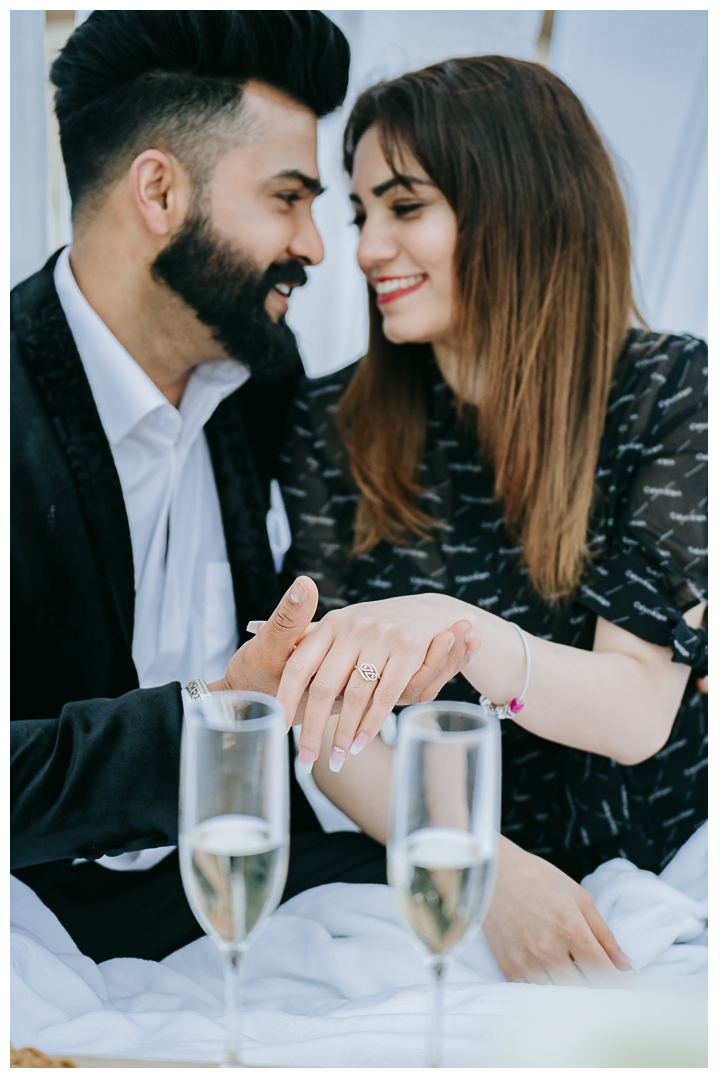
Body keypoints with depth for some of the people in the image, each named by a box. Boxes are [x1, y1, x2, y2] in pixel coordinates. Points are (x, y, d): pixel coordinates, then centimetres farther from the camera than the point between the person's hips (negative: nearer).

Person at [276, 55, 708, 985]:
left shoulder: (673, 392, -8)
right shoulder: (332, 425, -1)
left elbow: (638, 715, -15)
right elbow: (328, 722, -5)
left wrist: (455, 629, -34)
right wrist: (489, 868, -22)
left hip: (649, 871, -2)